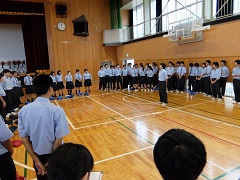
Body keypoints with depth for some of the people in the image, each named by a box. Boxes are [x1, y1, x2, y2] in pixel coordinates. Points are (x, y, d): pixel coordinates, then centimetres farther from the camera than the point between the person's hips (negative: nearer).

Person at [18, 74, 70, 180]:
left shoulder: (23, 111, -10)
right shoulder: (57, 111, -22)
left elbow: (24, 139, -7)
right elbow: (58, 141, -20)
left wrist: (37, 161, -1)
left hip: (37, 156, 3)